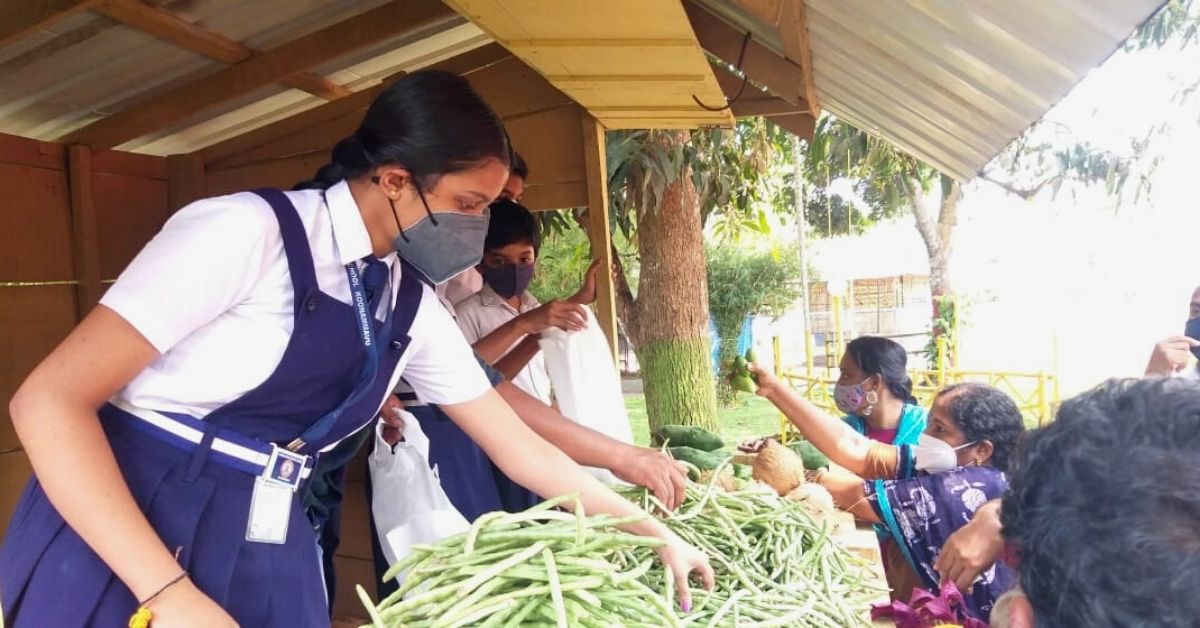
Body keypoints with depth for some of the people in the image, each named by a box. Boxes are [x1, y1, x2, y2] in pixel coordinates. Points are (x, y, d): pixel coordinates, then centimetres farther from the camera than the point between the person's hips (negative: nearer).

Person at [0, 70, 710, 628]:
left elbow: (518, 445, 8)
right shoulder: (248, 231, -17)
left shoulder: (412, 304, 1)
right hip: (117, 547, -5)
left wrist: (656, 532, 11)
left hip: (272, 556, 6)